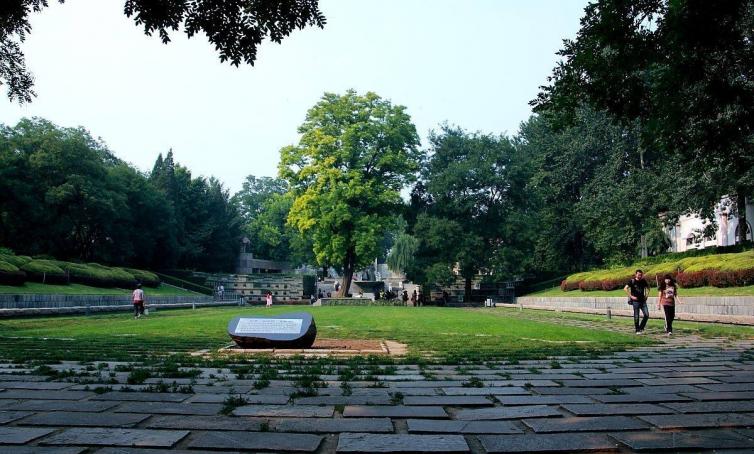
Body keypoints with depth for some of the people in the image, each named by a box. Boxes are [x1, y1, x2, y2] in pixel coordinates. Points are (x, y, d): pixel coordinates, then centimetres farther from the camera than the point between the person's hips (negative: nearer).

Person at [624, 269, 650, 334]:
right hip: (636, 301, -4)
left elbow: (647, 287, 25)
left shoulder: (643, 281, 6)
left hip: (643, 301, 4)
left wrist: (646, 295, 12)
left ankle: (641, 328, 15)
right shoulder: (632, 281, -7)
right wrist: (631, 296, -16)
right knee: (636, 317, 0)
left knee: (646, 315, -2)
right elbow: (625, 289, -15)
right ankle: (637, 330, 11)